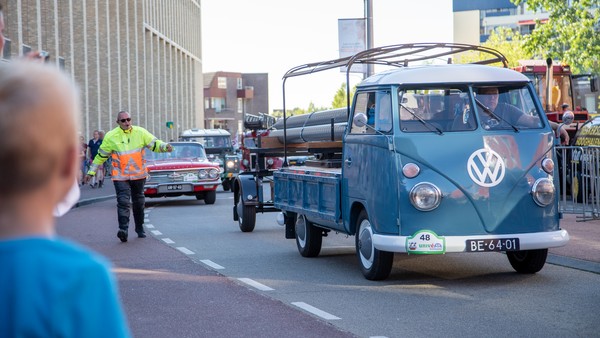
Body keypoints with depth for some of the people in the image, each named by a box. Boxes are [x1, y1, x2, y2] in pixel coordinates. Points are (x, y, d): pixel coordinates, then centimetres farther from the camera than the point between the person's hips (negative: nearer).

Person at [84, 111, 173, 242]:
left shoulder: (140, 132, 0)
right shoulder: (111, 136, -3)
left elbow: (155, 144, 1)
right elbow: (101, 156, 6)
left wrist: (165, 146, -22)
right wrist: (91, 172, 9)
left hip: (138, 174, 3)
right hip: (120, 176, -3)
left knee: (138, 202, 13)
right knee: (123, 202, -17)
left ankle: (140, 228, 27)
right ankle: (123, 229, -24)